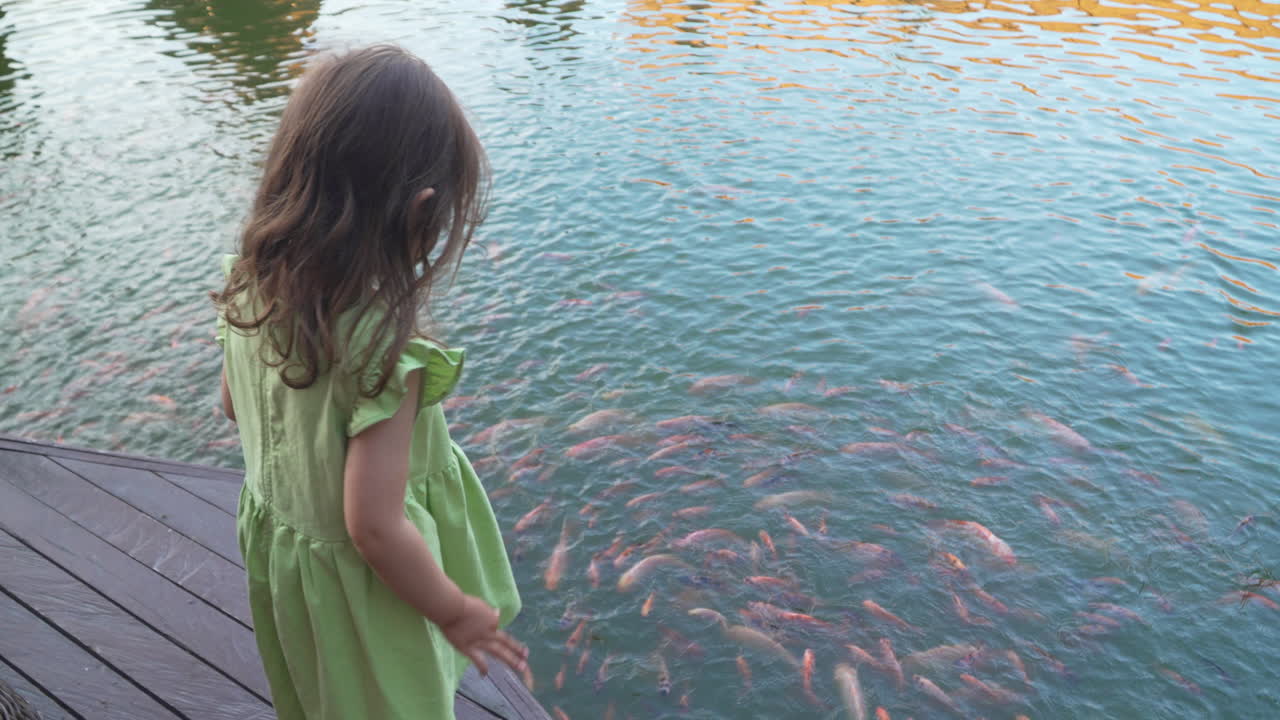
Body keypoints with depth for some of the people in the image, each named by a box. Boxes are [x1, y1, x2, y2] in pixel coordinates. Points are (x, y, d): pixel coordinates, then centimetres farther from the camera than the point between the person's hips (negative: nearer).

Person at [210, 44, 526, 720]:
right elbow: (374, 527, -32)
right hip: (354, 584, -6)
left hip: (274, 539, 6)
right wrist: (456, 613, -17)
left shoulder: (250, 285, -15)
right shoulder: (383, 347, -37)